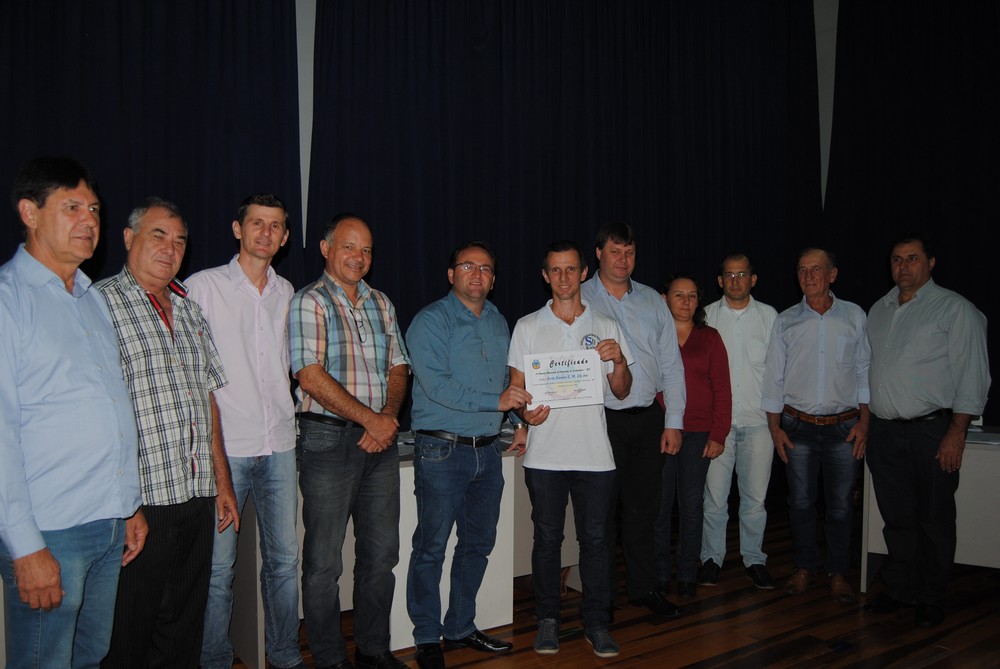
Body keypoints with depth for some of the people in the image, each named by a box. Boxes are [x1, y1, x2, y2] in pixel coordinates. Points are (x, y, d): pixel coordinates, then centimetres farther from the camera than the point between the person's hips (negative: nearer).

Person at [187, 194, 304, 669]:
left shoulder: (286, 292, 12)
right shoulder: (204, 286, -2)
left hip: (279, 446, 5)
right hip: (225, 447, -4)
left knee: (284, 558, 10)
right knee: (218, 566, 0)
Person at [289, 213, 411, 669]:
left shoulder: (381, 304, 14)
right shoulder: (310, 302, -6)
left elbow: (398, 368, 12)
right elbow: (311, 377, -15)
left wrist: (389, 417, -6)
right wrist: (370, 419, -13)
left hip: (380, 441, 6)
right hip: (329, 439, -6)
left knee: (381, 553, 12)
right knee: (324, 560, 2)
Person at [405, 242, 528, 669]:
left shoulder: (499, 323, 14)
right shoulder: (431, 321, -8)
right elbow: (436, 384, -20)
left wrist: (523, 409, 4)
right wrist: (496, 400, -22)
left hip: (488, 449, 7)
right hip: (442, 450, -7)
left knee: (478, 544, 14)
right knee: (432, 547, 0)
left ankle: (460, 628, 28)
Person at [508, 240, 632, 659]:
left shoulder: (606, 327, 8)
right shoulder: (528, 327, 6)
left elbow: (621, 392, 10)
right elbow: (516, 387, 6)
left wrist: (619, 361, -11)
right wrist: (526, 413, -15)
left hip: (594, 452, 1)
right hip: (545, 453, 0)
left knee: (595, 539, 5)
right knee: (547, 538, 7)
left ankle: (596, 622, 16)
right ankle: (547, 619, 20)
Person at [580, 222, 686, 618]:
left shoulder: (653, 302, 10)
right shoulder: (580, 302, -2)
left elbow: (671, 364, 10)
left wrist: (673, 421, 5)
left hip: (648, 418, 4)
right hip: (602, 418, -3)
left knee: (644, 508, 11)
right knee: (602, 510, 3)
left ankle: (643, 587, 24)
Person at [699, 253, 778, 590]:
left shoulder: (769, 316, 7)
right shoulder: (707, 316, 4)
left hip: (758, 420, 1)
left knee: (755, 496, 6)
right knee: (715, 495, 1)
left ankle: (754, 559, 20)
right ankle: (712, 558, 15)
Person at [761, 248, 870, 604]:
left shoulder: (854, 316, 3)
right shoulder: (785, 321, 4)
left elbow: (864, 371, 6)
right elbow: (774, 377, 6)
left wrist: (864, 420, 0)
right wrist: (775, 427, 2)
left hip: (844, 427, 0)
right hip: (798, 426, 1)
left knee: (840, 504, 5)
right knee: (801, 501, 7)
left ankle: (838, 573, 18)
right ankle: (805, 568, 22)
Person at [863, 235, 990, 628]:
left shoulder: (955, 309, -4)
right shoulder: (878, 311, 14)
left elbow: (972, 375, -7)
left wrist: (956, 433, -13)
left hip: (932, 431, -5)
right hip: (884, 432, 5)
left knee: (933, 519, 2)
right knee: (896, 517, 11)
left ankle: (933, 599, 15)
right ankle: (900, 590, 24)